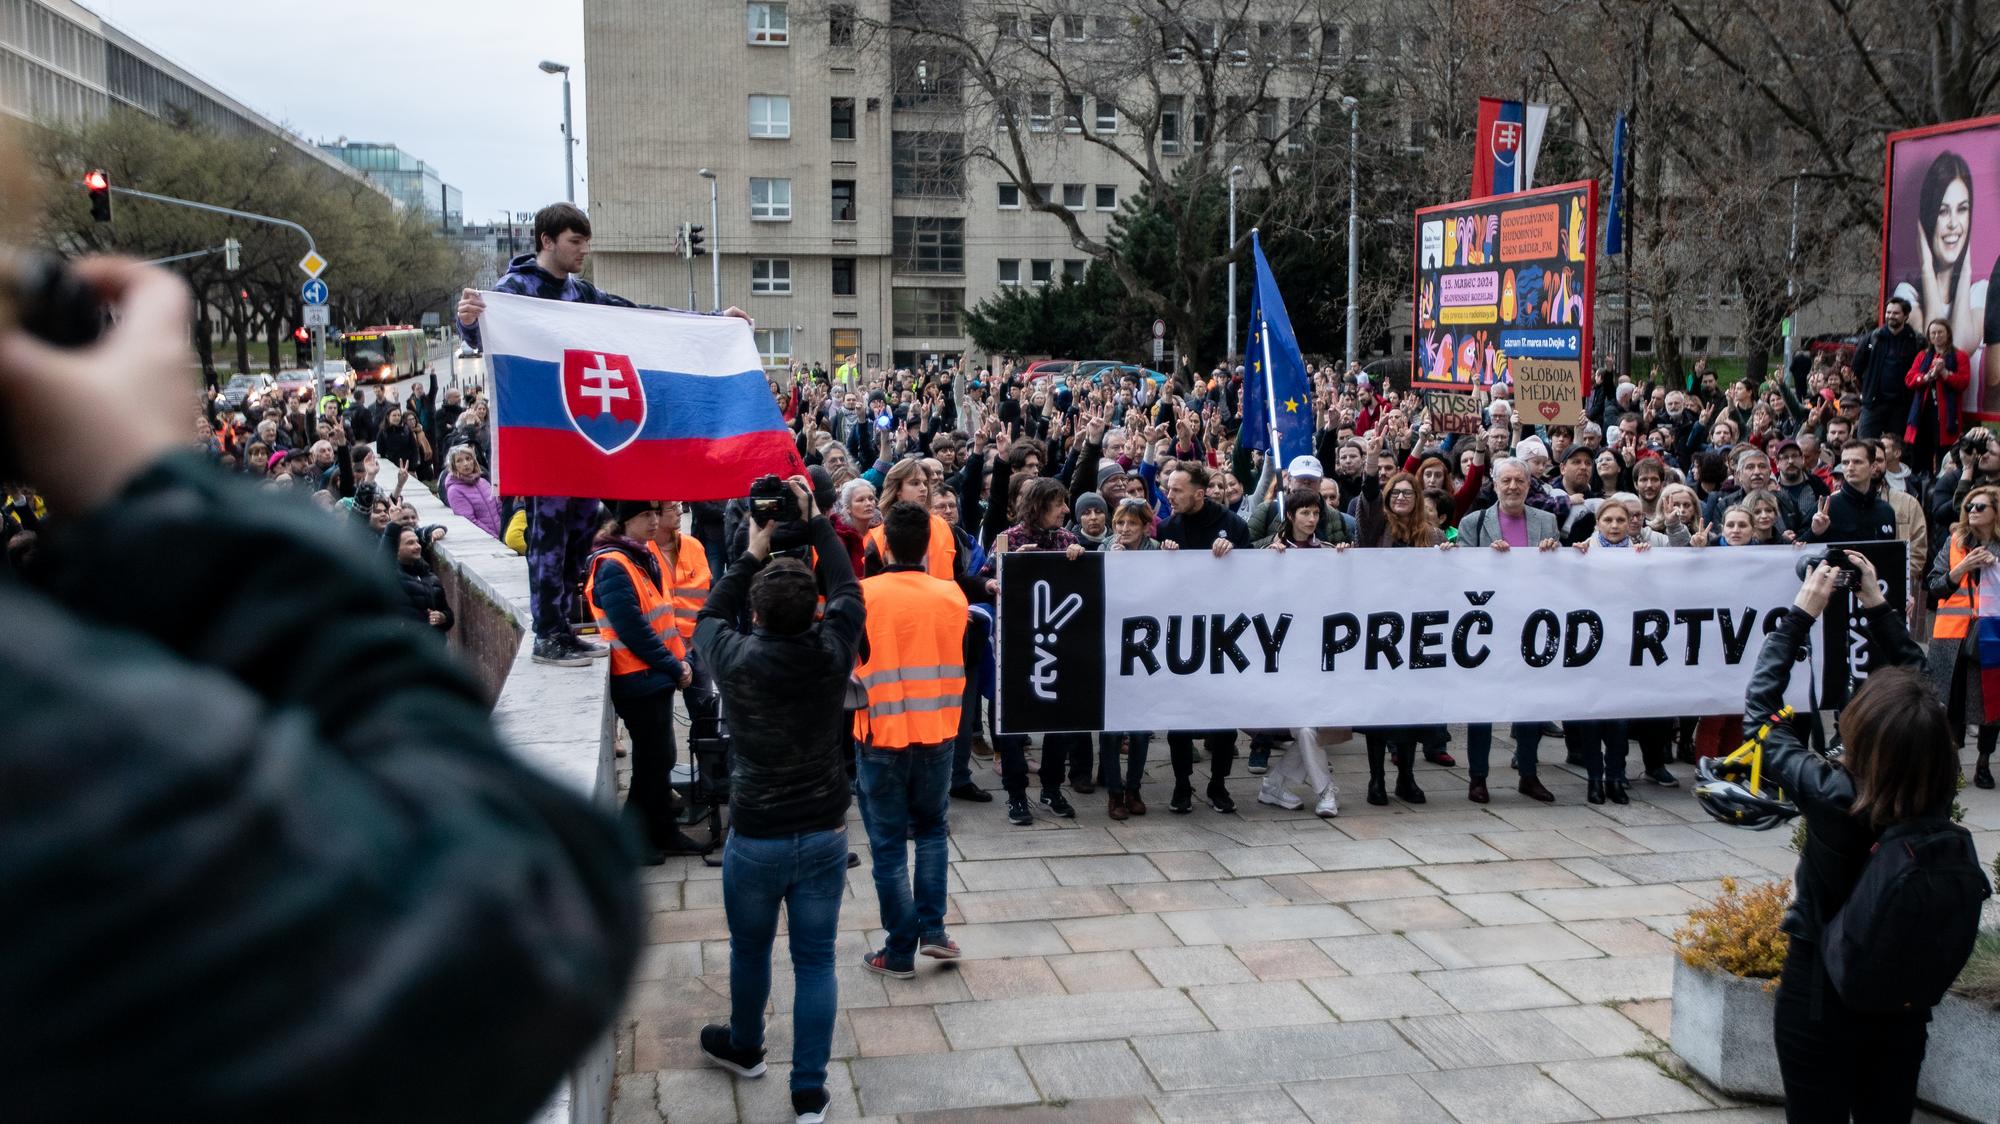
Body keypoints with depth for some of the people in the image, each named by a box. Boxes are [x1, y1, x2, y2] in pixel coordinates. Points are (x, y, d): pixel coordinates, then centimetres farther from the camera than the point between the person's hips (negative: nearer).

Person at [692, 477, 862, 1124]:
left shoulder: (736, 659, -17)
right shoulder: (833, 654, -14)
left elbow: (709, 617, 6)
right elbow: (847, 589, 5)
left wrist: (753, 553, 9)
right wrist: (814, 521, 11)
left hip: (755, 839, -1)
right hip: (825, 835, 1)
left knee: (750, 949, 21)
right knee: (815, 960, 9)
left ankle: (743, 1049, 46)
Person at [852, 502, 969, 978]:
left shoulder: (864, 595, -12)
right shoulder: (952, 595, -4)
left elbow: (847, 663, -3)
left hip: (882, 736, -3)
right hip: (938, 732, 3)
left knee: (889, 844, 8)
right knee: (931, 830, 22)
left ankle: (900, 952, 13)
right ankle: (932, 929, 15)